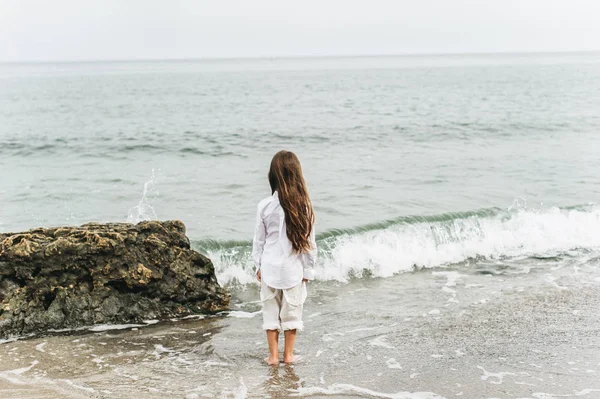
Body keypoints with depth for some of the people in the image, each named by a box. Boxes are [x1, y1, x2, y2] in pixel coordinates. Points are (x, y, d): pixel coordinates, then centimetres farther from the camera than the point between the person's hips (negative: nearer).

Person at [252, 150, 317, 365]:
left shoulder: (265, 206, -11)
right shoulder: (303, 205, -12)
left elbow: (259, 239, -2)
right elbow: (309, 241, -5)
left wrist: (259, 265, 11)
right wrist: (308, 269, 6)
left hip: (270, 267, 0)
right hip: (294, 268, 0)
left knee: (271, 311, 12)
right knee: (292, 311, 14)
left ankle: (273, 355, 18)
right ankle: (288, 354, 23)